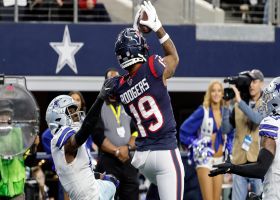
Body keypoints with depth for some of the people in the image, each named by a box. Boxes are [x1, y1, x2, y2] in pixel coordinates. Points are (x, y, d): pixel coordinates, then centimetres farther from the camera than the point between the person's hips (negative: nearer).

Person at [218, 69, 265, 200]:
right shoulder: (239, 105, 12)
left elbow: (258, 119, -19)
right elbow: (226, 129, 6)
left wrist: (239, 101, -22)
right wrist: (226, 106, -5)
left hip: (257, 160, -4)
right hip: (240, 161, 4)